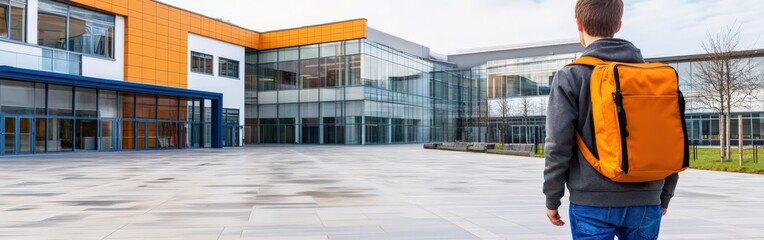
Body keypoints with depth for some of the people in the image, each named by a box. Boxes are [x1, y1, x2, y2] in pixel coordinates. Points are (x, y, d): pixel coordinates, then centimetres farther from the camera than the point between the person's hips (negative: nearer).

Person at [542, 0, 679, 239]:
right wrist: (664, 196, 18)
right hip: (645, 201, 4)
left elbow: (558, 145, -10)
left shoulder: (571, 76, -8)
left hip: (592, 201, -4)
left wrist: (552, 199, 1)